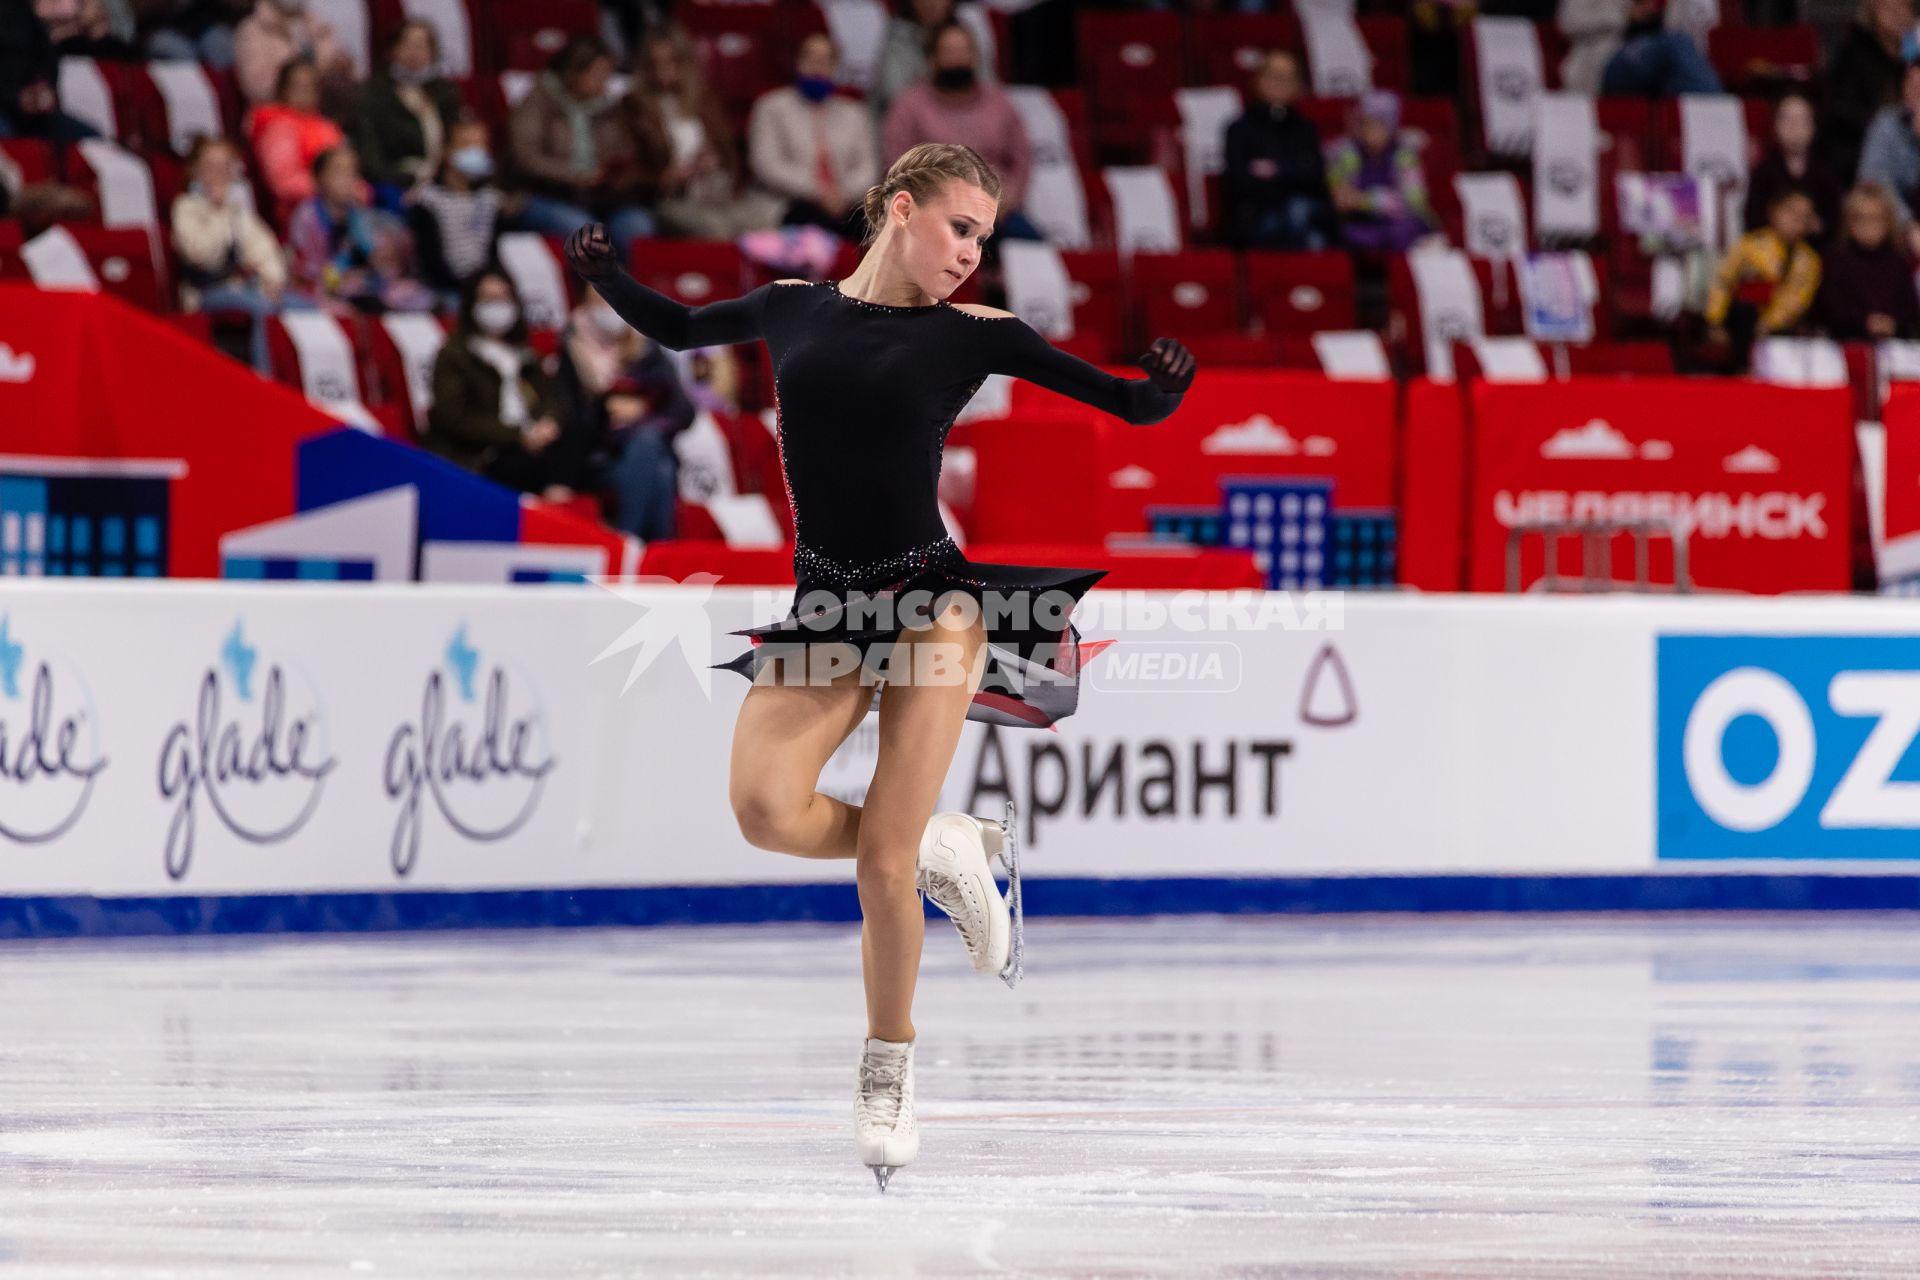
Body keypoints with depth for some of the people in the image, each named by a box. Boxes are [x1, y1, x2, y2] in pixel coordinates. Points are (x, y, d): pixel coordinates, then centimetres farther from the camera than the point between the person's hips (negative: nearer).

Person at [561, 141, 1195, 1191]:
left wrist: (1165, 389, -21)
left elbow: (1129, 405, 0)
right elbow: (678, 329, 25)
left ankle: (888, 1078, 11)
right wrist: (603, 275, 10)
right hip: (825, 609, 2)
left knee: (879, 863, -9)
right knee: (766, 809, -22)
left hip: (932, 598, -2)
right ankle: (943, 848, 7)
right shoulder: (795, 308, 7)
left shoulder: (974, 332, 0)